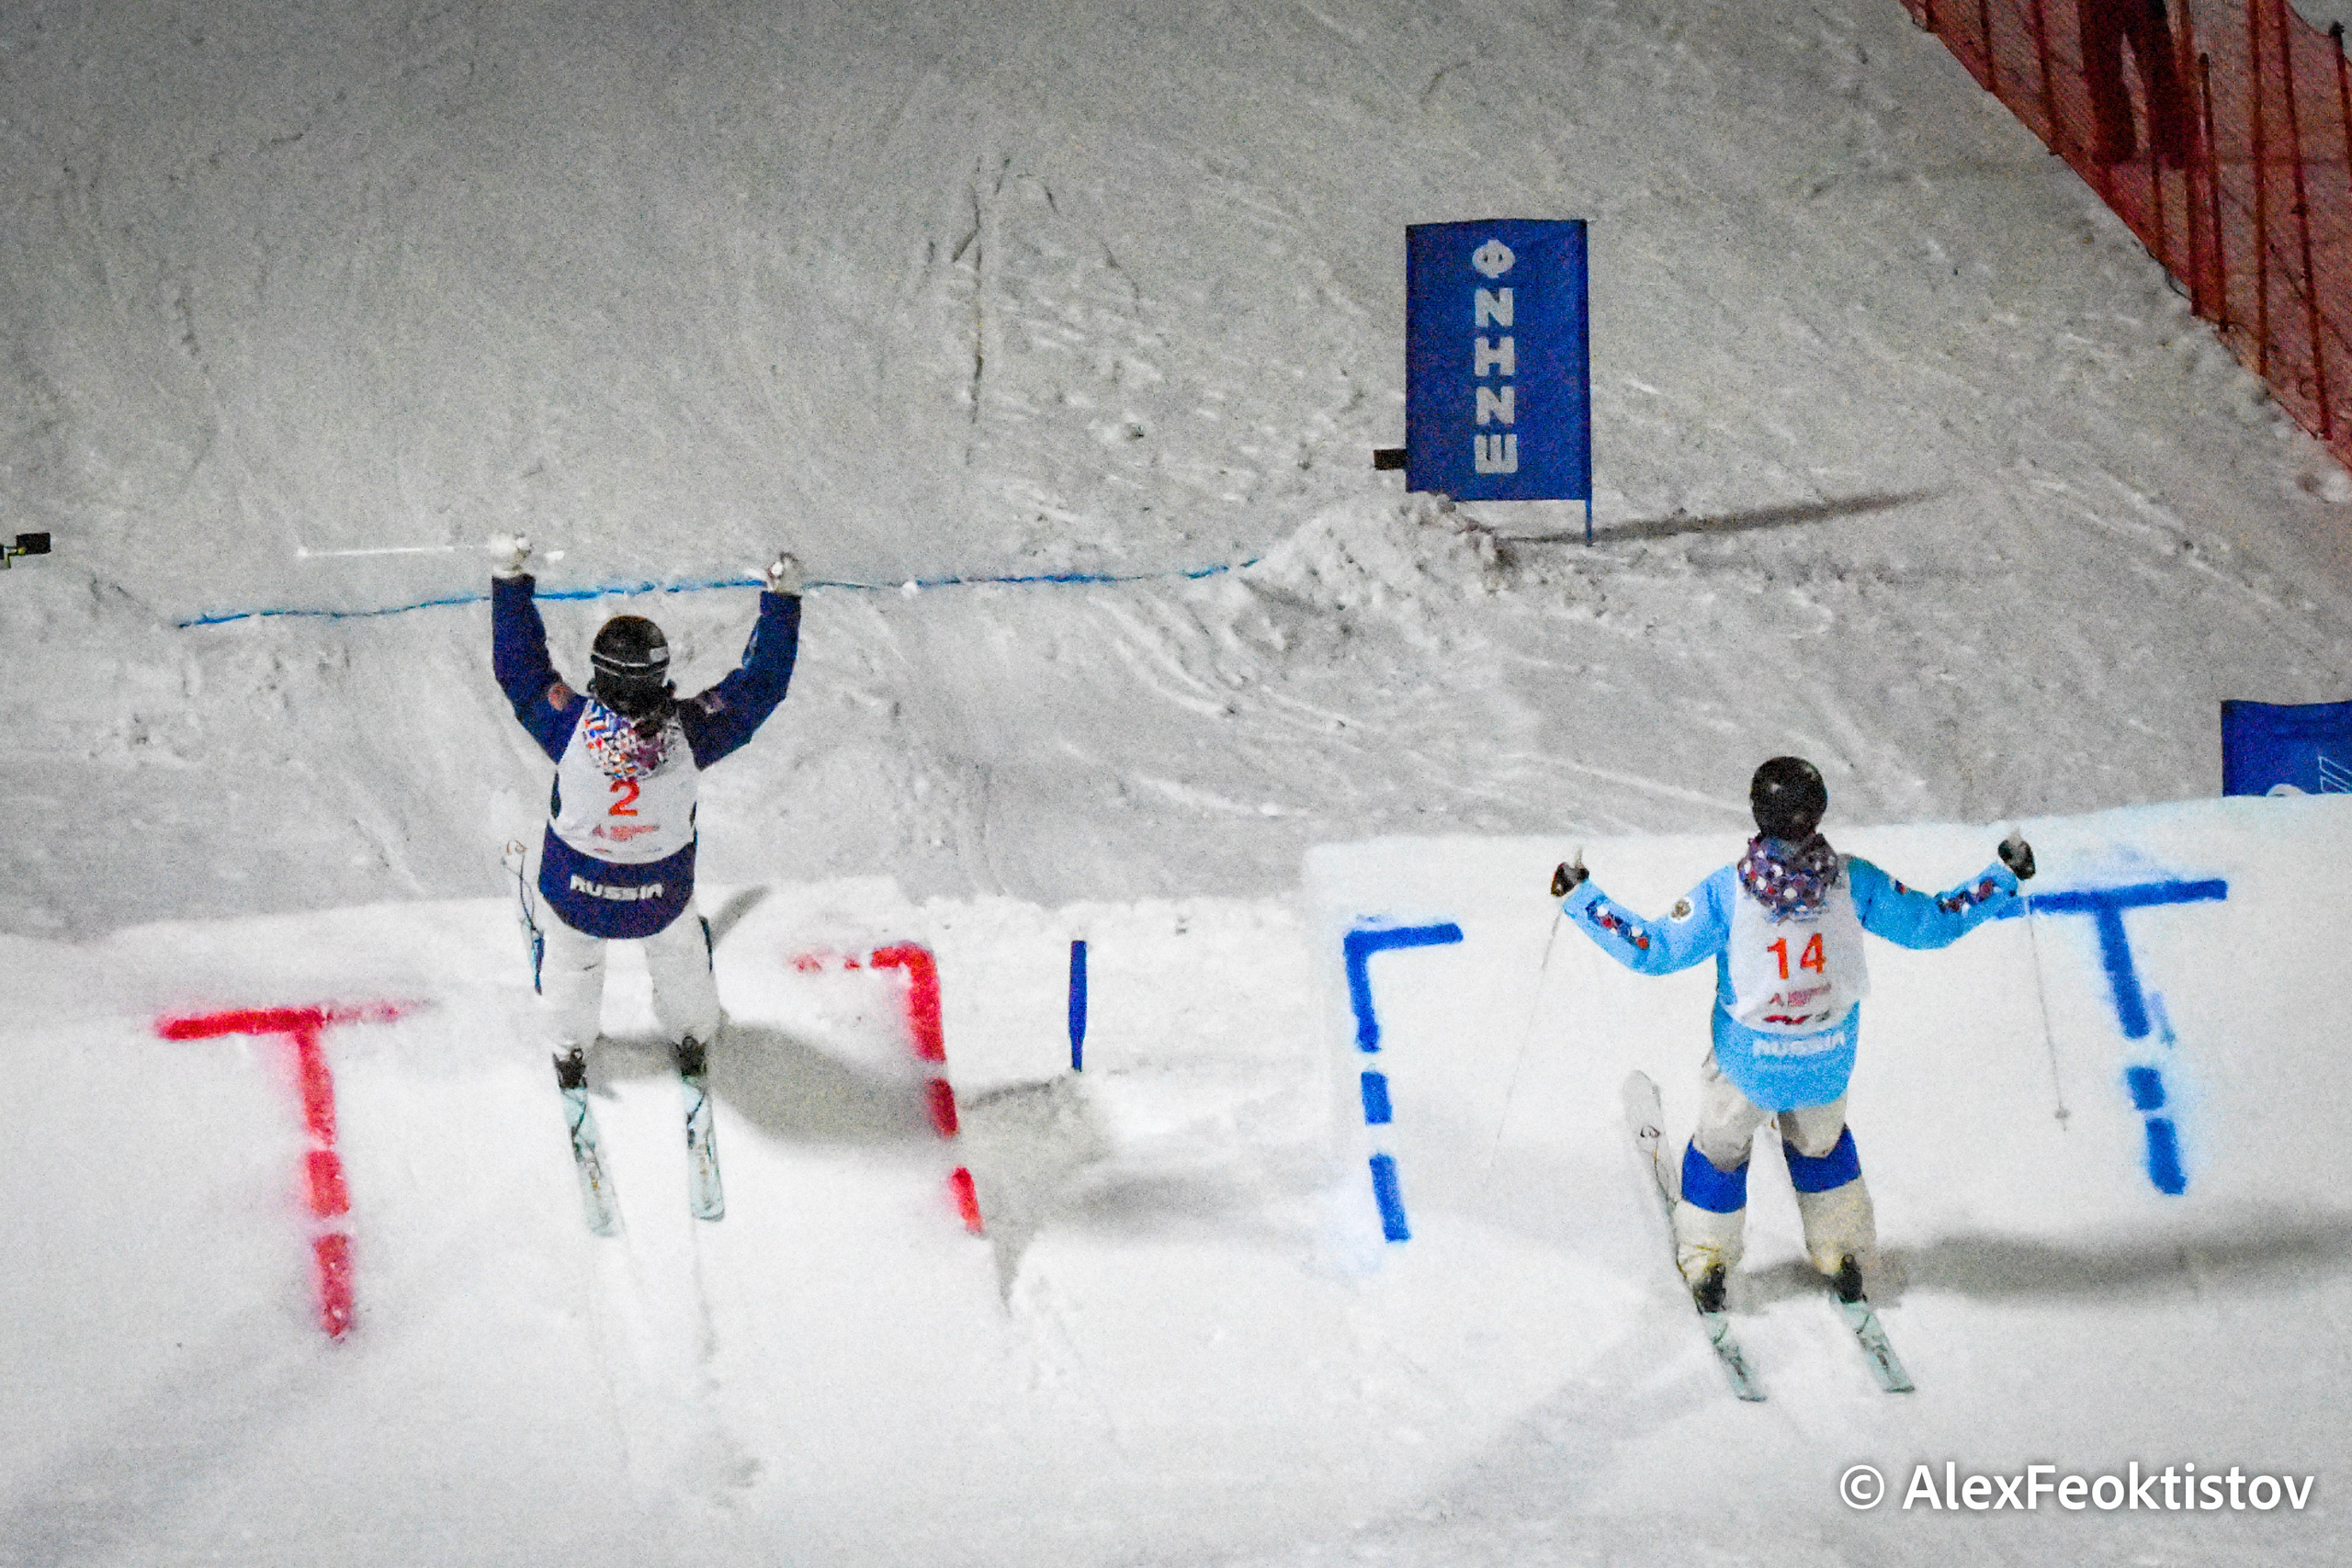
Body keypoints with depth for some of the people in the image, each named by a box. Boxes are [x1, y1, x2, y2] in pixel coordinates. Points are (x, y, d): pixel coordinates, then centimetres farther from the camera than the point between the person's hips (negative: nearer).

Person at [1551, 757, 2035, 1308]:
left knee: (1721, 1149, 26)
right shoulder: (1853, 880, -20)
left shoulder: (1726, 892, -25)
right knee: (1820, 1143, 32)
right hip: (1828, 1063, 2)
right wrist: (2005, 878, 4)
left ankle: (1707, 1264, 39)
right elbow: (1931, 922, -8)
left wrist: (1578, 898, -11)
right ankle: (1842, 1255, 43)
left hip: (1749, 1062, -2)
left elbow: (1652, 949, -19)